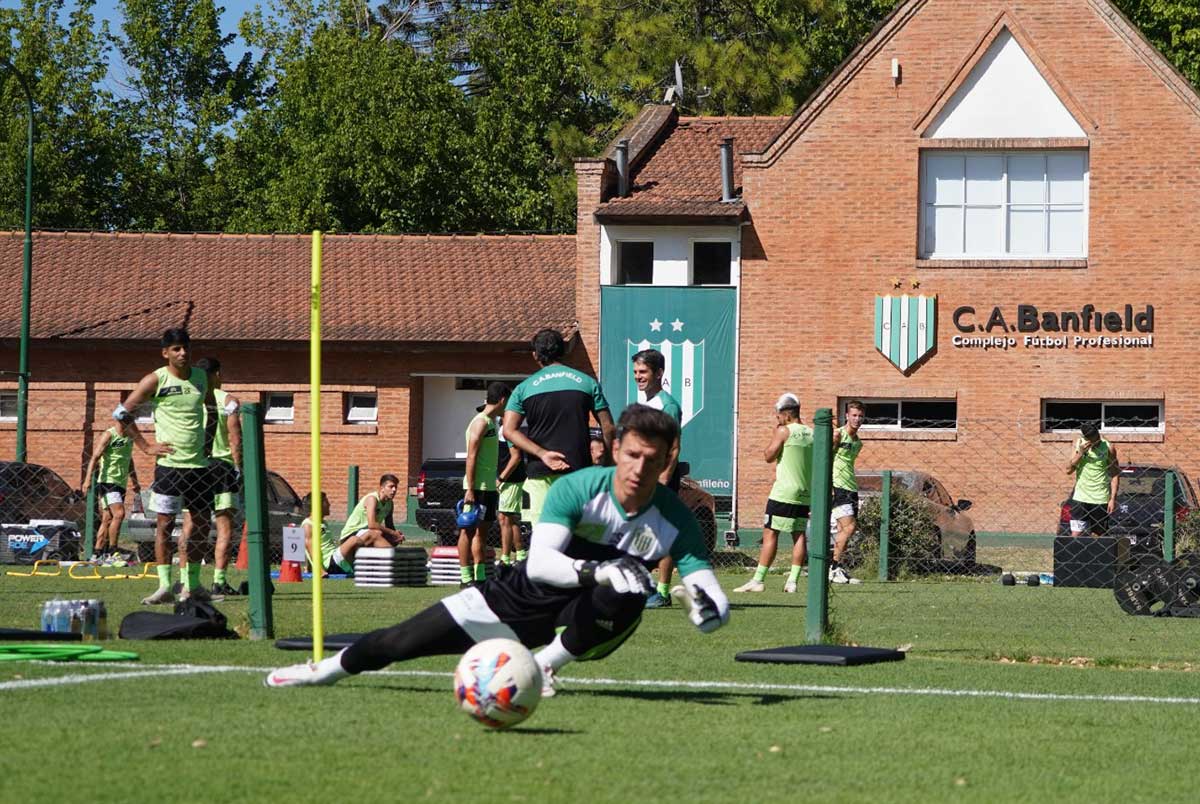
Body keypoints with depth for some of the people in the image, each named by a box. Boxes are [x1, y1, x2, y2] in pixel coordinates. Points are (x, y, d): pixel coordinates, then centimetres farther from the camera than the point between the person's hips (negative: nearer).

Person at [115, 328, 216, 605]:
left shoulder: (201, 376, 10)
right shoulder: (156, 380, -5)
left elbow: (213, 408, 28)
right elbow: (122, 413, -4)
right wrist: (148, 447, -6)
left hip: (199, 464, 5)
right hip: (169, 464, -5)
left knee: (201, 524, 7)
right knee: (164, 524, -4)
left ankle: (192, 584, 17)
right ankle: (165, 586, -3)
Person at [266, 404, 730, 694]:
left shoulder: (675, 521, -21)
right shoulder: (578, 489, -25)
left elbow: (718, 607, -24)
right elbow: (539, 563, -37)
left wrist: (708, 609, -48)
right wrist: (596, 571, -54)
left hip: (588, 624, 0)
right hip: (528, 599, 0)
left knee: (625, 599, -37)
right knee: (407, 639, 2)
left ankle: (547, 665, -14)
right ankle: (333, 668, 34)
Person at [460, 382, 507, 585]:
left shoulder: (491, 422, 17)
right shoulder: (481, 422, -12)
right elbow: (471, 456, -18)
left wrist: (495, 483, 22)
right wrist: (470, 490, -22)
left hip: (489, 486, 10)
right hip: (477, 486, -10)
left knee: (482, 531, 11)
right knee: (469, 530, -7)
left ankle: (480, 577, 15)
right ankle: (466, 577, -8)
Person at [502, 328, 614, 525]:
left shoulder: (525, 388, 5)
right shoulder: (587, 383, 6)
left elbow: (509, 431, -7)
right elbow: (608, 427, 3)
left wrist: (542, 454, -11)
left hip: (540, 472, 0)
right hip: (579, 470, 0)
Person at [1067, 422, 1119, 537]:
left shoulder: (1108, 448, -4)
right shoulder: (1079, 444, 1)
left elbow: (1115, 475, 0)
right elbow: (1069, 470, -1)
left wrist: (1113, 499, -7)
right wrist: (1080, 453, -14)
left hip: (1101, 499, -1)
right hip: (1080, 497, 1)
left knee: (1101, 534, 5)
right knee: (1076, 534, -7)